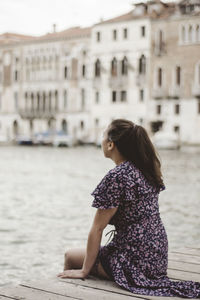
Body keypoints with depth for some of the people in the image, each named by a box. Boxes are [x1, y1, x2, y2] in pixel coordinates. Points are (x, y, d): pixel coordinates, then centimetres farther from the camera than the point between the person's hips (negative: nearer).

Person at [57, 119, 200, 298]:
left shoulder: (116, 177, -19)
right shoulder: (147, 170, 6)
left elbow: (97, 228, -16)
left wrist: (84, 271, -9)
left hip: (136, 261, -8)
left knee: (70, 256, 11)